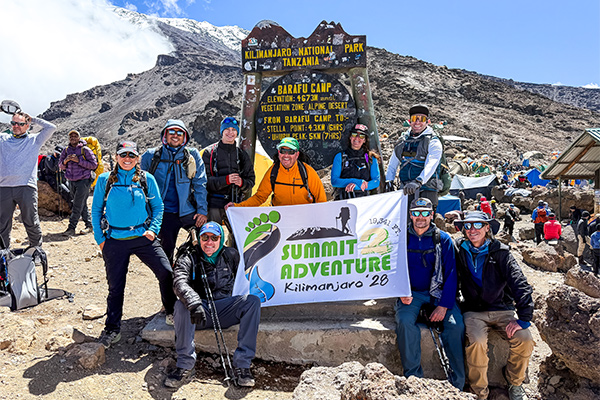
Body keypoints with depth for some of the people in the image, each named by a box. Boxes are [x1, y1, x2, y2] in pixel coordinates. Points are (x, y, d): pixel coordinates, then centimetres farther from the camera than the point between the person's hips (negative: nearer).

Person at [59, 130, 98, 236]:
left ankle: (71, 228, -9)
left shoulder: (85, 150, -6)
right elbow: (61, 166, 13)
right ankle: (89, 225, 20)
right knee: (83, 205, 12)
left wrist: (79, 160, -20)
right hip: (72, 181, 6)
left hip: (84, 180, -6)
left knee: (77, 205, -10)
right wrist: (65, 161, -10)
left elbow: (94, 165, -12)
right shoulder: (66, 150, 10)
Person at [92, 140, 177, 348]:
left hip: (143, 237, 0)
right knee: (115, 285, 7)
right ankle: (112, 329, 24)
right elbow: (96, 210, 9)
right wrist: (100, 238, 3)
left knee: (166, 272, -11)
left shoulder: (147, 179, 3)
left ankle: (172, 313, 12)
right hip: (115, 241, 0)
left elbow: (158, 206, 8)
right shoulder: (105, 180, 4)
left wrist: (153, 229, -5)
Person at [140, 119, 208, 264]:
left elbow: (200, 183, 3)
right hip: (165, 214, 0)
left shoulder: (192, 155, 5)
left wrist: (202, 210, -3)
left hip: (189, 212, 0)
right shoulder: (150, 156, 6)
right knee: (166, 252, 5)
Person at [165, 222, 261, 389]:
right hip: (198, 311, -2)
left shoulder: (231, 255, 8)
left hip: (223, 308, 2)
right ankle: (185, 365, -25)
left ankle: (242, 363, -24)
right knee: (182, 305, -34)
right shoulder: (188, 258, -2)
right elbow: (180, 283, -22)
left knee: (252, 301, -23)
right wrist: (194, 304, -41)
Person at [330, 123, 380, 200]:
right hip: (343, 199, -1)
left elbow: (376, 181, 6)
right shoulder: (340, 157, 10)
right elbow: (334, 181, 1)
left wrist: (356, 186, -12)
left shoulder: (371, 158, 13)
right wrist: (358, 182, -10)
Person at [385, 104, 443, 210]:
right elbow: (392, 165, 21)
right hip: (405, 191, 4)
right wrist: (387, 182, 6)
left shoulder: (433, 142, -1)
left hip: (426, 190, -4)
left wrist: (418, 182, -34)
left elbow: (430, 166, -18)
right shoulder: (403, 141, 15)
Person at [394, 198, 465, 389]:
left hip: (438, 293, 0)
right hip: (411, 293, 0)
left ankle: (457, 384, -9)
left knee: (456, 325, -25)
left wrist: (444, 305, -13)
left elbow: (451, 274, -1)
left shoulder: (443, 239, 2)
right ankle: (413, 378, -16)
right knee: (405, 322, -29)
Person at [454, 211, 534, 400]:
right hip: (474, 311, -1)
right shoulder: (459, 250, 2)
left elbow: (520, 283, -10)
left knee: (524, 340, -23)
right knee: (477, 342, -30)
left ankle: (515, 383, 6)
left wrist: (523, 318, -19)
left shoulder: (500, 252, -3)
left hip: (502, 309, 1)